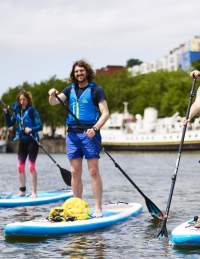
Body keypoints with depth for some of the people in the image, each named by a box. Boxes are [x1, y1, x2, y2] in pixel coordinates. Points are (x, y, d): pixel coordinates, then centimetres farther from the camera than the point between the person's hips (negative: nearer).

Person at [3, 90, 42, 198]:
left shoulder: (32, 111, -10)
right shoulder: (17, 111, 7)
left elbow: (40, 126, -13)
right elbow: (9, 124, 9)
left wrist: (31, 129, -30)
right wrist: (6, 114, -6)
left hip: (32, 141, -6)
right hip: (22, 141, 6)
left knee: (32, 166, -8)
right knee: (20, 166, 8)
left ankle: (34, 192, -2)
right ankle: (22, 190, 19)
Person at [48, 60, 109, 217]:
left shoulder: (95, 89, 0)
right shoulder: (70, 90, 15)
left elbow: (105, 113, -5)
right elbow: (53, 102, 4)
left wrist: (95, 129, -20)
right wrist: (53, 95, -19)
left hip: (89, 133, -5)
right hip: (72, 133, 5)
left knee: (94, 171, -6)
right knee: (75, 173, 6)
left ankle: (98, 208, -5)